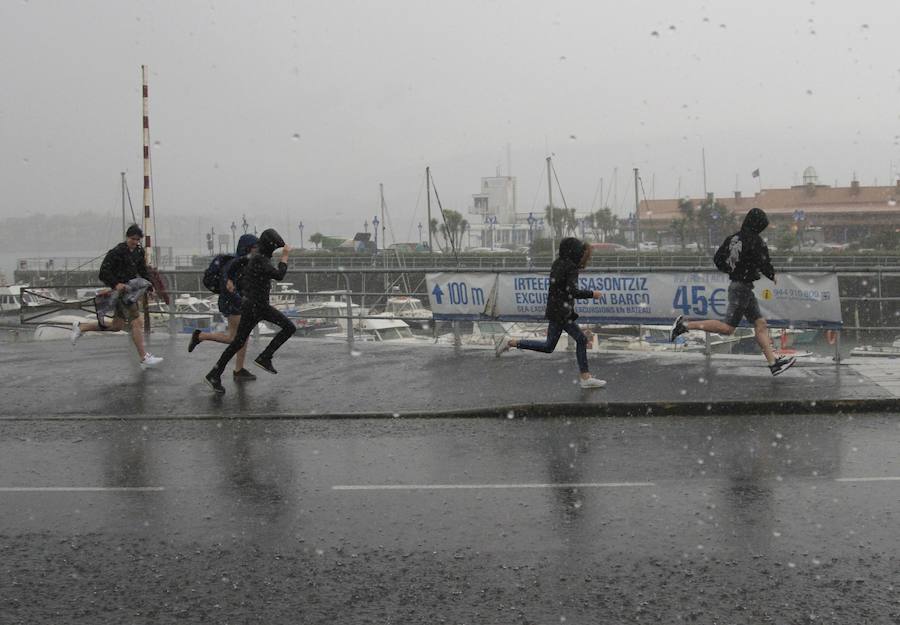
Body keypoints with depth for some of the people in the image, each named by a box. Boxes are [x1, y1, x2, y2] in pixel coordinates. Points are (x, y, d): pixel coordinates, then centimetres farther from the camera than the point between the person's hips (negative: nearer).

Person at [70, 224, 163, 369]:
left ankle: (81, 326, 28)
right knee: (137, 322, -12)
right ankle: (144, 359, -9)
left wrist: (149, 286, 6)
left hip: (131, 290, 9)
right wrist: (116, 284, -25)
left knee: (116, 326, 15)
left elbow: (143, 270, 18)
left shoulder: (139, 251, 9)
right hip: (121, 290, -9)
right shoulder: (117, 252, -13)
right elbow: (104, 272, -14)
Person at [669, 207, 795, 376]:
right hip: (743, 288, -9)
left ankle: (774, 363, 7)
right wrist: (773, 276, 5)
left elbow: (717, 259, 9)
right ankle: (685, 325, -7)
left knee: (761, 325, 8)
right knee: (727, 328, -7)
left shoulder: (733, 238, 6)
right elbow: (764, 265, -16)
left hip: (735, 284, 9)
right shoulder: (755, 241, -15)